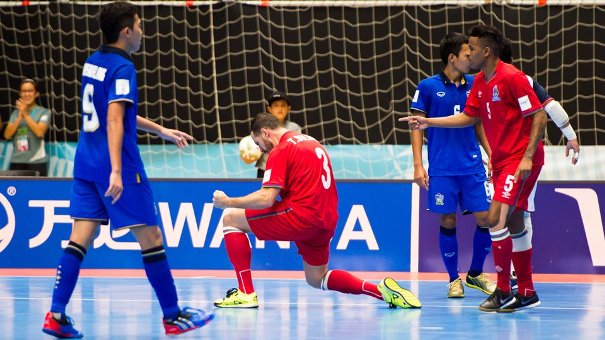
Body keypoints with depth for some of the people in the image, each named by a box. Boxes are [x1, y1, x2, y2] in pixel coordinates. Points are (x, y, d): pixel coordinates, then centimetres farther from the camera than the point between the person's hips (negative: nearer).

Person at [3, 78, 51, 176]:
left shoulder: (44, 112, 1)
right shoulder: (15, 113, 13)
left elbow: (39, 132, -14)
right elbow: (7, 135, 3)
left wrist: (25, 114, -11)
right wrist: (20, 117, -7)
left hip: (36, 162, -3)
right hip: (16, 161, 4)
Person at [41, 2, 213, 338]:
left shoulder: (92, 62, 14)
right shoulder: (122, 68, -13)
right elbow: (114, 122, -22)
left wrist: (160, 130, 34)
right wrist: (116, 171, -27)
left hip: (86, 164, 8)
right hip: (118, 166, -8)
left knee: (79, 239, 4)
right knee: (150, 238, 2)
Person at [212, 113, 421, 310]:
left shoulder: (280, 151, -6)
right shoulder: (312, 142, 21)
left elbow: (266, 198, -14)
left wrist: (228, 202, -3)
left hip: (302, 217, -9)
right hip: (327, 221, 9)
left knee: (230, 218, 0)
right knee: (317, 279, 25)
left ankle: (246, 293, -7)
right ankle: (380, 290, 8)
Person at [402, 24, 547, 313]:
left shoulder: (511, 77, -16)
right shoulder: (479, 82, 10)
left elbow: (539, 116, -17)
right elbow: (468, 117, 22)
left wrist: (528, 157, -21)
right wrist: (428, 122, 16)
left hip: (521, 161, -9)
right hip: (501, 162, 9)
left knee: (496, 218, -17)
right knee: (514, 224, 10)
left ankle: (503, 292, -11)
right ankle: (526, 293, 17)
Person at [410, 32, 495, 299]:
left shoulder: (474, 85, 7)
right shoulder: (428, 87, -3)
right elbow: (417, 126, 0)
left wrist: (491, 155, 12)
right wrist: (418, 165, -7)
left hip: (473, 166, 3)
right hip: (442, 169, -3)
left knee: (484, 219, -2)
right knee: (447, 222, 0)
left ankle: (475, 274, 16)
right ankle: (454, 279, 13)